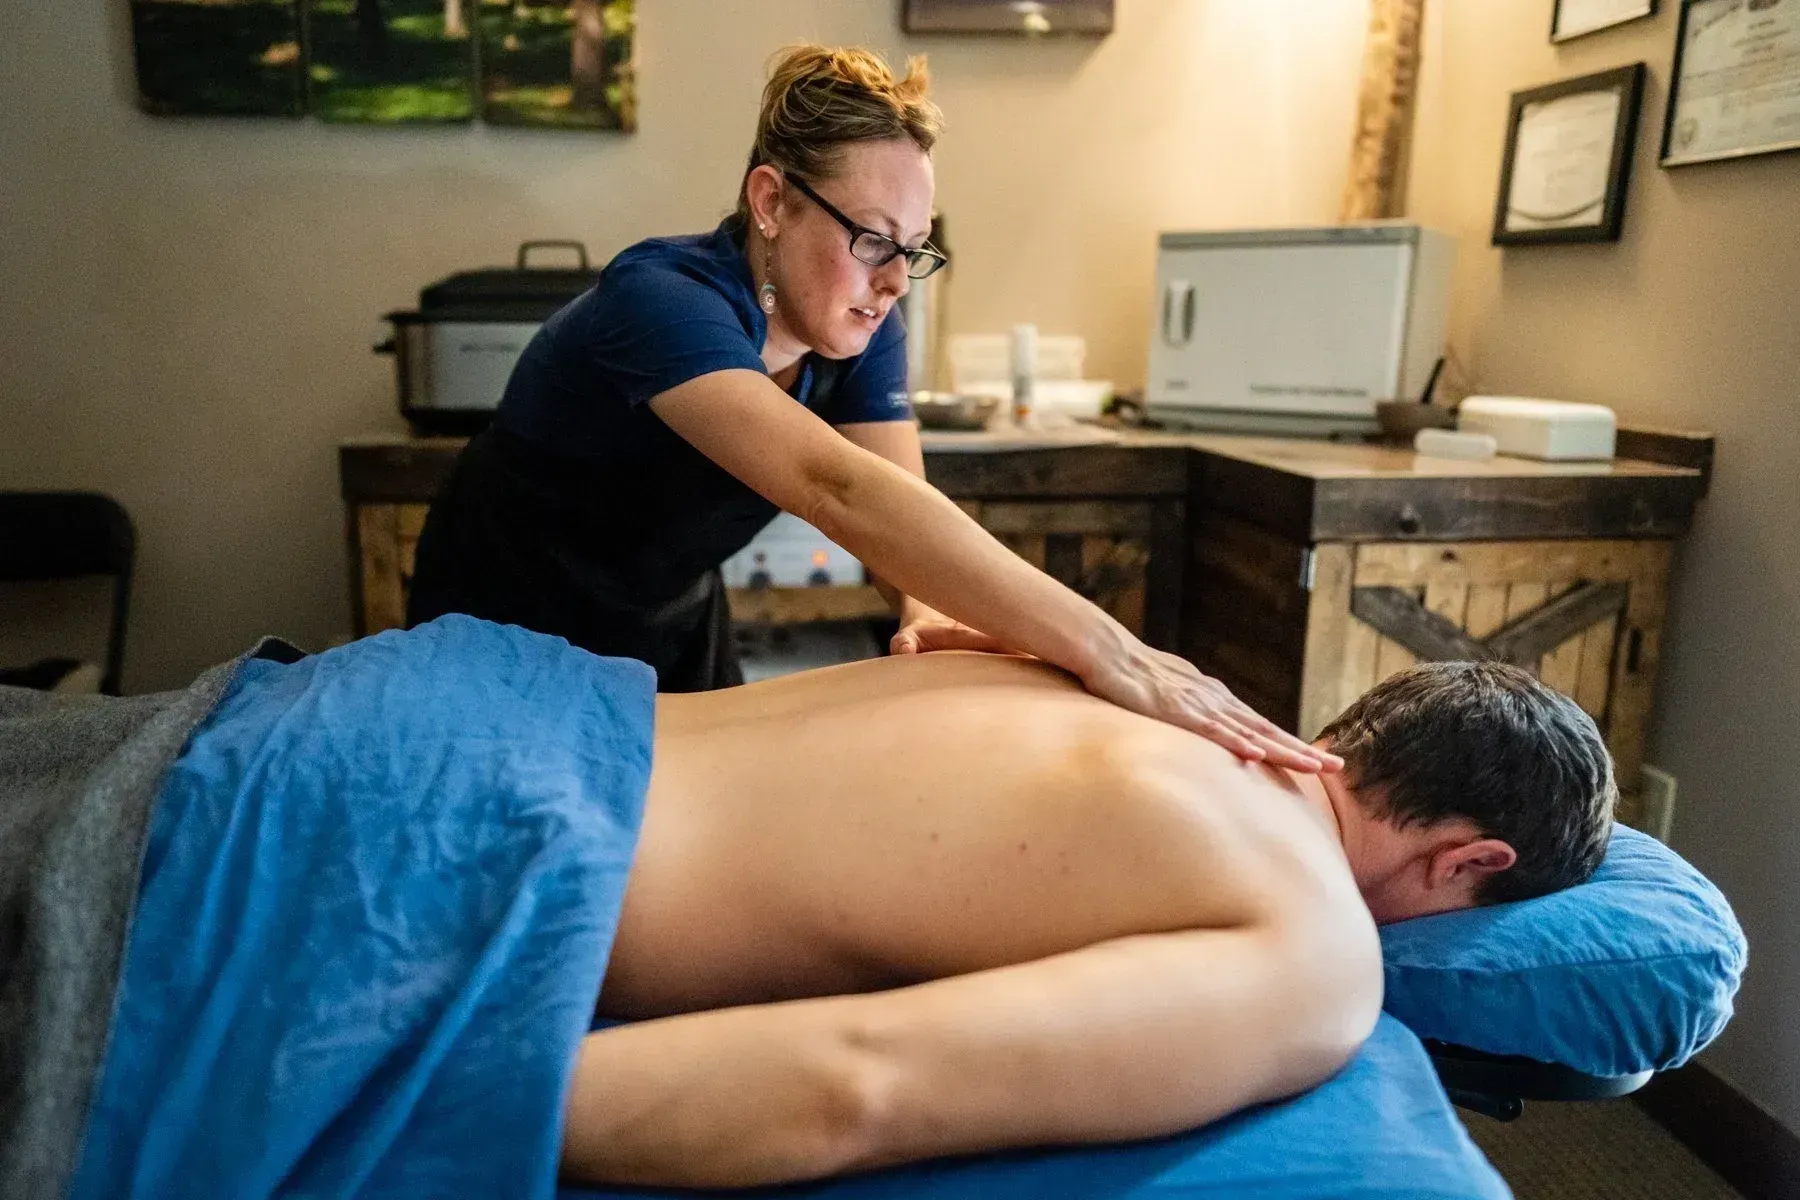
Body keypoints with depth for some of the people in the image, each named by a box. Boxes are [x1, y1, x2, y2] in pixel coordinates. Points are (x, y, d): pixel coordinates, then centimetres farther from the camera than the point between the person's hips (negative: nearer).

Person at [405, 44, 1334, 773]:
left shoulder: (862, 333, -14)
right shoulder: (663, 300, -36)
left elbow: (896, 504, -23)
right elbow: (836, 488, -52)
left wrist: (932, 616, -48)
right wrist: (1103, 649, -59)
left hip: (669, 632, 5)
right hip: (508, 641, -5)